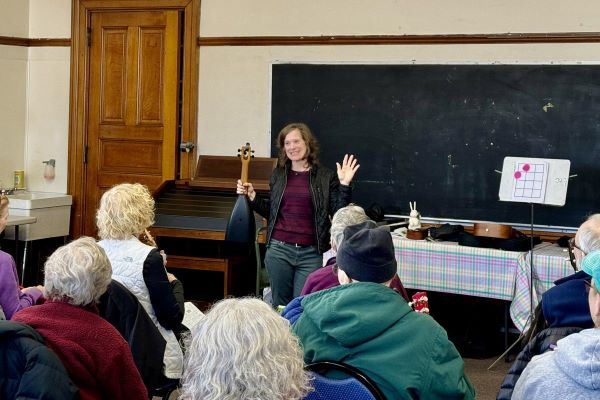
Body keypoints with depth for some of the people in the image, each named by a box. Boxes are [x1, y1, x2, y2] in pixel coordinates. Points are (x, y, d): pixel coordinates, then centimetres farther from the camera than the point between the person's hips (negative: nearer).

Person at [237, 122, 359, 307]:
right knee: (280, 305, 8)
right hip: (278, 250, 3)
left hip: (310, 253, -3)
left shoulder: (325, 177, 1)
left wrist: (344, 185, -11)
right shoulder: (278, 175, 11)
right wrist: (252, 196, 7)